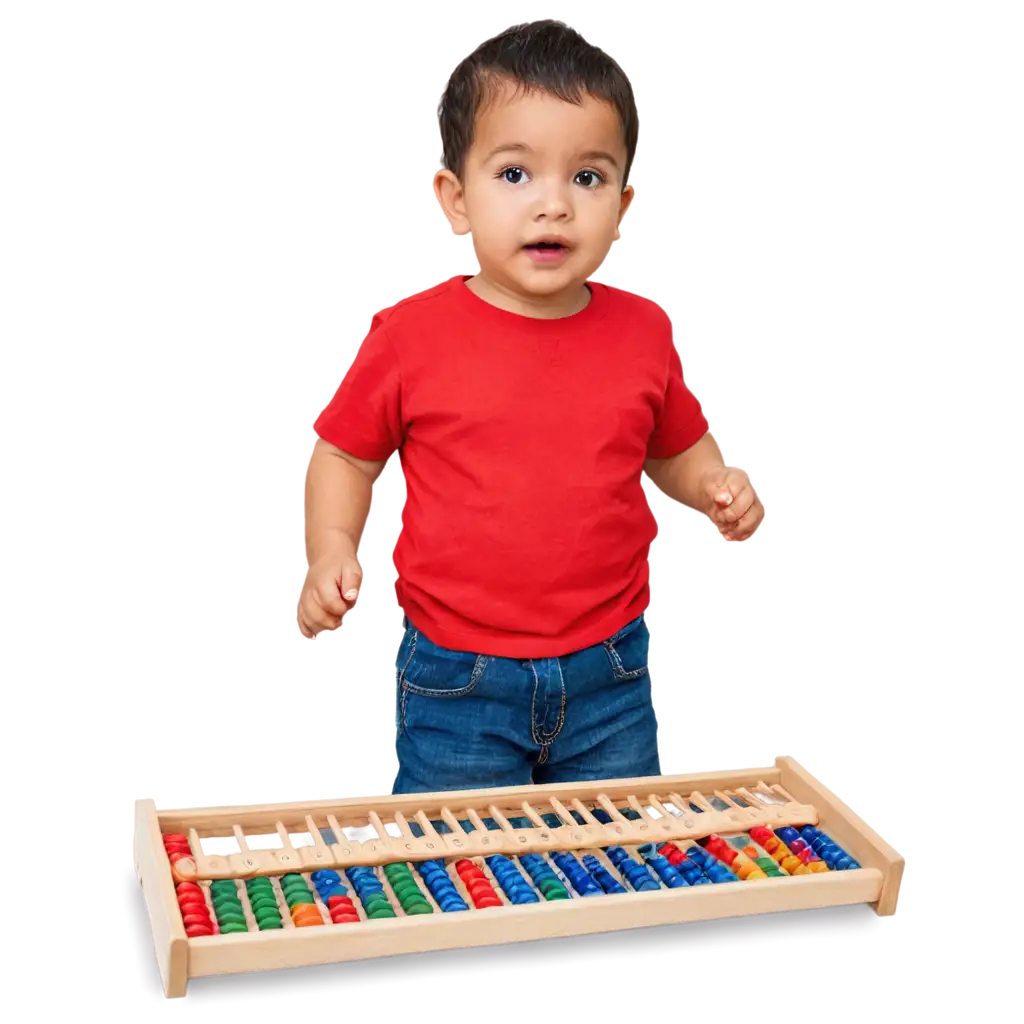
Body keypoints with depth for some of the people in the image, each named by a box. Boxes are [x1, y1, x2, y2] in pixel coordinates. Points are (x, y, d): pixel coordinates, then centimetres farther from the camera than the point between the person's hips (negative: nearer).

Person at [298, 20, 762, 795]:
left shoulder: (641, 335, -3)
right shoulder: (412, 337, -11)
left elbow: (675, 446, 14)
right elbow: (344, 453, 1)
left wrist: (714, 487, -6)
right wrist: (331, 549, -14)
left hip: (609, 679, 3)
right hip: (455, 686, -2)